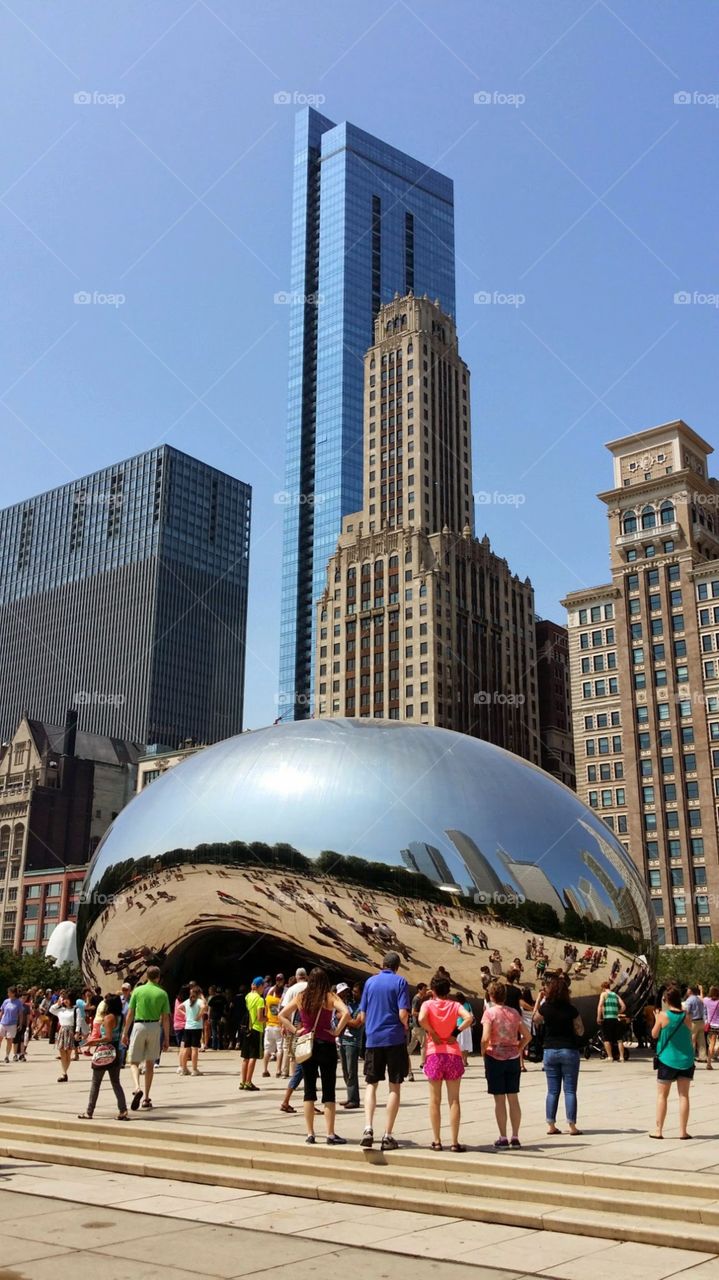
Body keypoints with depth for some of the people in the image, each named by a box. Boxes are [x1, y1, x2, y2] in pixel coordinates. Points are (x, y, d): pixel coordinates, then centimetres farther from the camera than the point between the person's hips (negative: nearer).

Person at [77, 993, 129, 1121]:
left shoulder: (108, 1017, -16)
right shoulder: (119, 1017, 7)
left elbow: (108, 1037, -23)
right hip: (115, 1052, 7)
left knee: (95, 1083, 6)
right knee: (116, 1083, 9)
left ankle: (89, 1112, 14)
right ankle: (123, 1111, 0)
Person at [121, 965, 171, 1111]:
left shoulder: (138, 991, -1)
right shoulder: (162, 993, 0)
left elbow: (130, 1014, 0)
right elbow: (165, 1018, 0)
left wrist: (125, 1033, 8)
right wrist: (166, 1038, 6)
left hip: (139, 1026, -1)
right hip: (155, 1027, 1)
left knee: (134, 1062, 6)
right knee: (150, 1064, 12)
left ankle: (137, 1088, -21)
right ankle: (146, 1098, 13)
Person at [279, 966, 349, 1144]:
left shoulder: (301, 997, 4)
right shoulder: (329, 997, -7)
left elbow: (282, 1015, 8)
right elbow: (346, 1012, -22)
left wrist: (294, 1030, 5)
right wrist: (337, 1031, -12)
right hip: (326, 1045, -3)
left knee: (309, 1090, 10)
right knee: (328, 1091, 3)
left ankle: (310, 1134, 11)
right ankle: (330, 1134, 3)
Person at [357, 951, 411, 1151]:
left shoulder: (370, 981, 7)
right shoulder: (400, 982, -2)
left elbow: (362, 1015, 8)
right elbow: (403, 1014, -11)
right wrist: (405, 1028, 9)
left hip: (373, 1039, 3)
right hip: (395, 1039, -2)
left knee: (371, 1085, 11)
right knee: (394, 1086, 6)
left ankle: (368, 1128, -8)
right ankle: (387, 1135, 3)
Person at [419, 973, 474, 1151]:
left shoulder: (428, 1004, 0)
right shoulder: (455, 1005, 3)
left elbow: (421, 1018, -20)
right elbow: (469, 1018, -15)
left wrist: (432, 1033, -6)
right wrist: (456, 1032, -6)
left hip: (434, 1054, -1)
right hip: (453, 1054, 1)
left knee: (435, 1100, 8)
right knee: (454, 1100, 5)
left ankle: (436, 1141, 9)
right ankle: (454, 1142, 3)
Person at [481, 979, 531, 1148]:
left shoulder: (489, 1012, -9)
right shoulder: (513, 1012, 5)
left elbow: (485, 1038, -19)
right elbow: (527, 1036, 5)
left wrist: (484, 1054, -4)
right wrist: (517, 1050, 11)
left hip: (495, 1058, -4)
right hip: (513, 1058, 4)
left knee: (500, 1099, 3)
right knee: (513, 1098, 10)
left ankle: (503, 1138, 5)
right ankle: (515, 1137, 13)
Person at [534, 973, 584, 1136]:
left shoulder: (545, 1007, -6)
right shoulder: (571, 1009, -10)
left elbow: (536, 1019, 15)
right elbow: (580, 1031, -2)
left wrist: (540, 1000, 15)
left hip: (550, 1051, 2)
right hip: (569, 1051, -2)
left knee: (552, 1090, 9)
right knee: (570, 1090, 4)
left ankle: (551, 1125, 9)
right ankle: (572, 1125, 2)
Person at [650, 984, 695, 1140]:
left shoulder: (663, 1015, -12)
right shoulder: (687, 1016, -5)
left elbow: (654, 1035, -2)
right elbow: (688, 1033, 11)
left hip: (667, 1059, -2)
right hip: (685, 1060, 2)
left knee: (662, 1095, 7)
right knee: (683, 1095, 7)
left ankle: (658, 1130, 7)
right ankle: (682, 1131, 6)